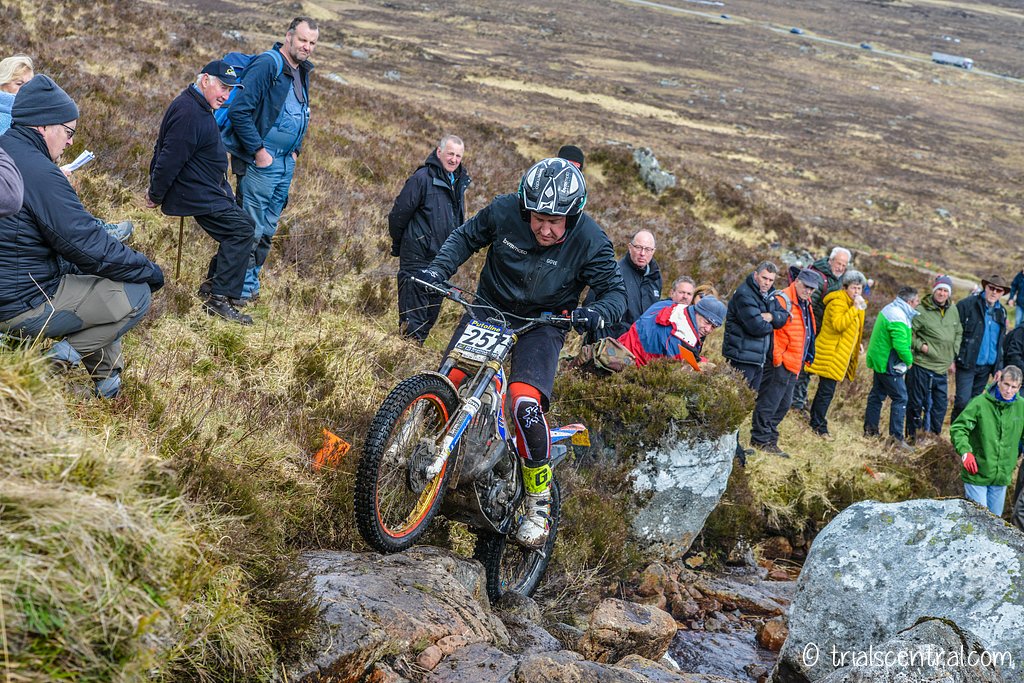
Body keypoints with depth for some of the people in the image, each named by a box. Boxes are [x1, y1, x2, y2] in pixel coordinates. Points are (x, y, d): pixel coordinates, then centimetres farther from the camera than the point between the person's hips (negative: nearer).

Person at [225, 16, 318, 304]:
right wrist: (259, 151, -19)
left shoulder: (302, 73, 12)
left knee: (268, 229, 14)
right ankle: (243, 290, 5)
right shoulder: (267, 65, -15)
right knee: (251, 229, -3)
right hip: (262, 161, -8)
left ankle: (252, 281, 25)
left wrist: (296, 149, 15)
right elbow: (239, 111, -20)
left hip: (286, 162, 8)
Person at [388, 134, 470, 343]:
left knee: (432, 314, 12)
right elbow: (399, 213, -9)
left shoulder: (459, 182, 11)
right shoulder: (422, 178, -13)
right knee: (413, 319, -8)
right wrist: (398, 245, 3)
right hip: (418, 258, -7)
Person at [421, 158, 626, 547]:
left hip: (541, 324, -3)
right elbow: (466, 237, 3)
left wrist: (598, 313, -35)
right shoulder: (504, 211, -15)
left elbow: (615, 291, -13)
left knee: (525, 402, -24)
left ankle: (539, 505, -7)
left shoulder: (589, 240, -19)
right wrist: (439, 269, -13)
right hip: (489, 308, 3)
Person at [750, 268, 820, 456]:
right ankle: (761, 439, 3)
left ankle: (770, 439, 23)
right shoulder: (782, 300, -14)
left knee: (783, 405, 15)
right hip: (779, 364, -10)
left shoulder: (805, 305, 16)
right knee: (769, 403, -5)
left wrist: (803, 360, 21)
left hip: (793, 366, 10)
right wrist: (777, 359, -20)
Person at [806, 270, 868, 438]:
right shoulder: (837, 303, -17)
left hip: (842, 354, 9)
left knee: (825, 390, 16)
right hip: (831, 354, -9)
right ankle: (819, 426, -1)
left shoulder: (854, 304, 15)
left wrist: (857, 346, 20)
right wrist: (855, 308, -31)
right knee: (827, 391, -8)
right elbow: (838, 324, -32)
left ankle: (816, 422, 26)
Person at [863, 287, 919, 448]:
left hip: (879, 360, 10)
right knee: (900, 398, -4)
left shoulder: (889, 309, 9)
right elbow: (900, 345, -28)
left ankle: (870, 430, 24)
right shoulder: (898, 317, -23)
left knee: (877, 394, 17)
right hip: (889, 364, -10)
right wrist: (909, 360, -12)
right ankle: (896, 436, -3)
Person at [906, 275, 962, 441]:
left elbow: (958, 333, 19)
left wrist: (952, 357, 14)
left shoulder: (953, 310, 7)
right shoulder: (922, 310, -12)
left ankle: (933, 434, 27)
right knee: (916, 403, 3)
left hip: (942, 368, 6)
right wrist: (920, 345, -18)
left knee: (941, 403, 12)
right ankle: (912, 435, 16)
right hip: (921, 366, -6)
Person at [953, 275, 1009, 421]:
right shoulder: (967, 304, -8)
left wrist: (999, 366, 12)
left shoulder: (1001, 312, 12)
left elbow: (1001, 341, 19)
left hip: (987, 366, 6)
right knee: (963, 401, -11)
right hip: (967, 364, -6)